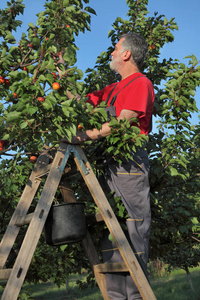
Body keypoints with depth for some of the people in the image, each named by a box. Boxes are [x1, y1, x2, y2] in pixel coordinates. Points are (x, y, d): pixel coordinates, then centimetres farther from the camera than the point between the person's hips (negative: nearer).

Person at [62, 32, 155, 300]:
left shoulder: (141, 83, 0)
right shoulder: (112, 89, 26)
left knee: (133, 230, -9)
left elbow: (122, 123, -12)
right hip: (111, 162, 8)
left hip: (130, 161, -8)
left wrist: (81, 136, -14)